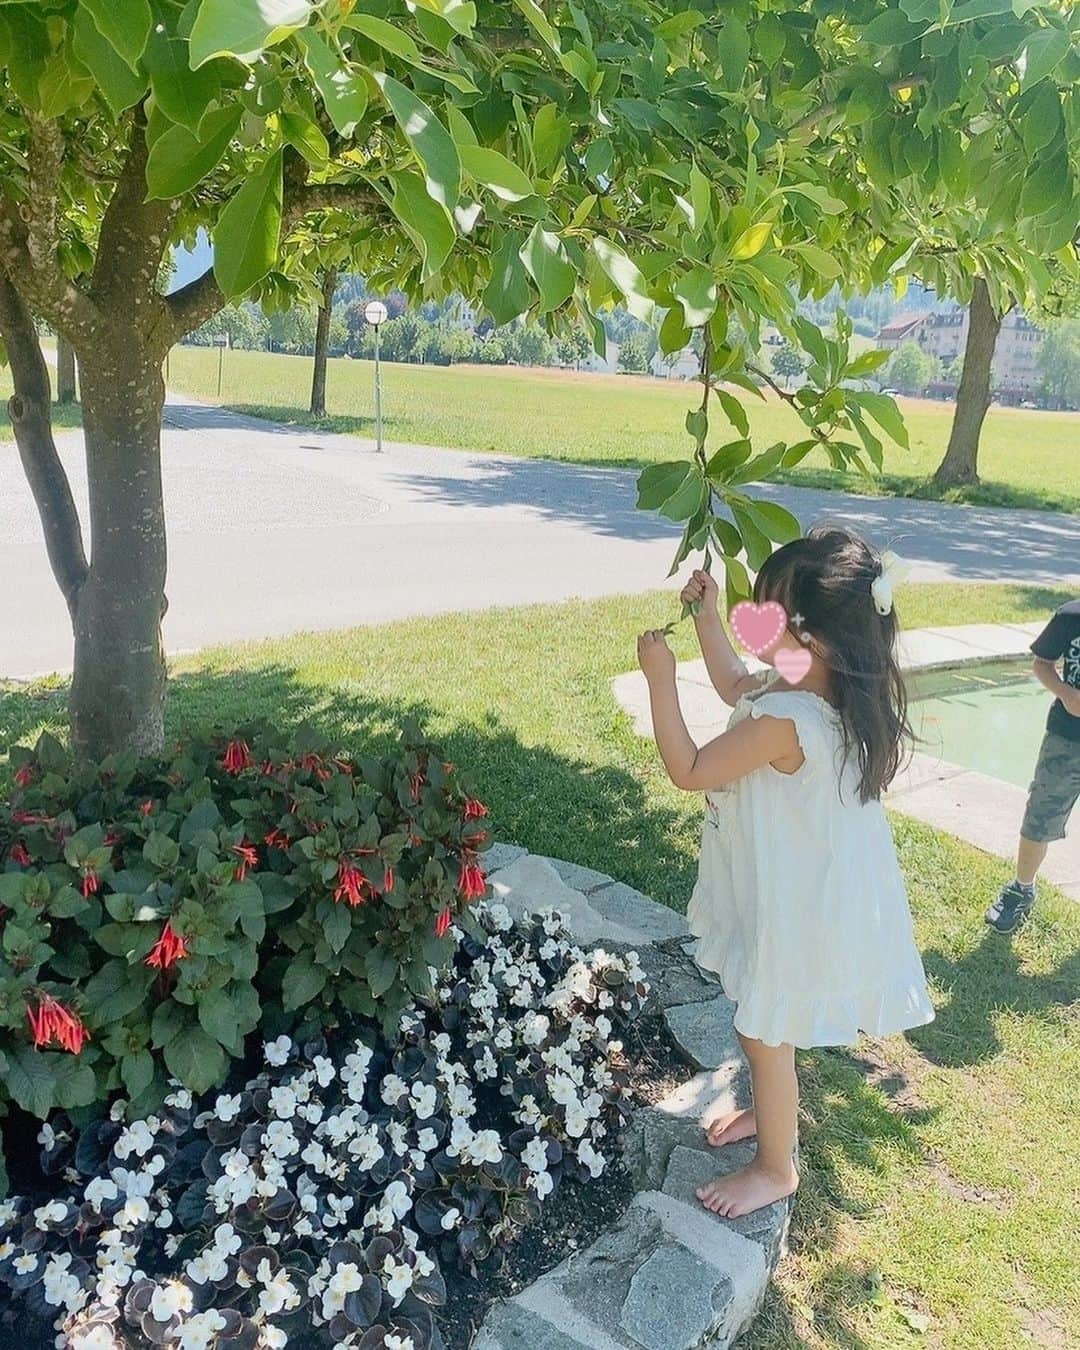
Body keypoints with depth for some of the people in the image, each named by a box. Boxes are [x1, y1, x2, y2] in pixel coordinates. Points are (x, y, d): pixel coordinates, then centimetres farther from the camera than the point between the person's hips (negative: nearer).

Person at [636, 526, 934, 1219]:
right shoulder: (829, 685, -7)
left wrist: (660, 678, -19)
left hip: (792, 908, -9)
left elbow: (690, 771, -23)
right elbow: (738, 689, 12)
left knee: (766, 1035, 13)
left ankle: (775, 1168, 36)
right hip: (804, 887, 9)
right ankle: (771, 1111, 53)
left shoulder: (787, 720, -36)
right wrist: (707, 619, 5)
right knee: (766, 1027, 29)